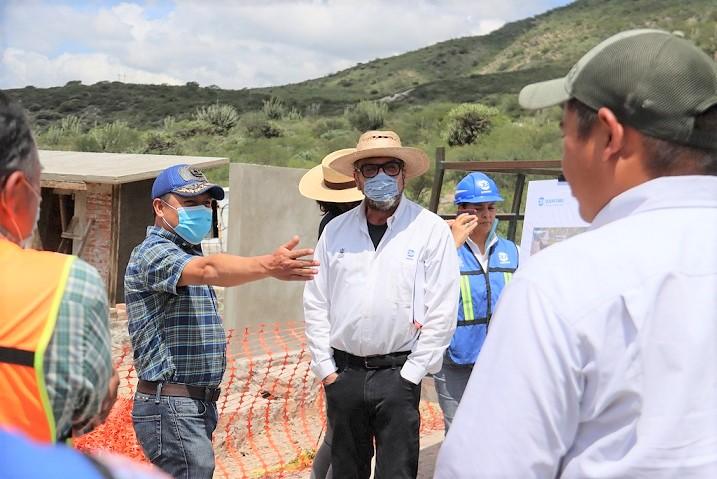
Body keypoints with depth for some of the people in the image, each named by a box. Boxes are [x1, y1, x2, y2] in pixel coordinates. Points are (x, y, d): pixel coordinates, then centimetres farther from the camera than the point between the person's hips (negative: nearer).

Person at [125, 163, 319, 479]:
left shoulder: (188, 253, 18)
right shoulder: (153, 253, -15)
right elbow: (208, 270, -35)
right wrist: (268, 266, -49)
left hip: (199, 403, 10)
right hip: (171, 406, -9)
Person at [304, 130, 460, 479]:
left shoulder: (432, 230, -5)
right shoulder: (336, 230, 5)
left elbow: (441, 312, -7)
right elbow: (315, 303, 7)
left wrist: (411, 374, -8)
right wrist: (325, 368, 2)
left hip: (397, 373, -3)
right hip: (342, 372, 4)